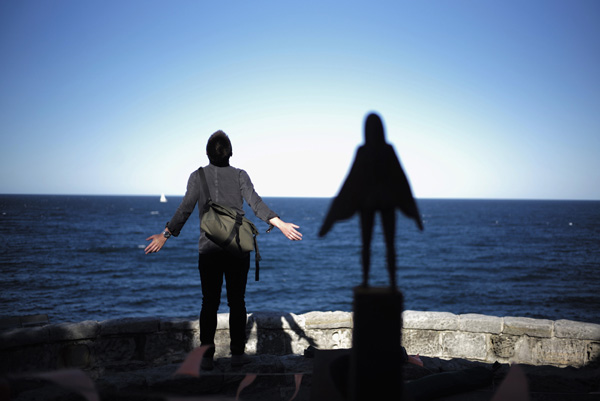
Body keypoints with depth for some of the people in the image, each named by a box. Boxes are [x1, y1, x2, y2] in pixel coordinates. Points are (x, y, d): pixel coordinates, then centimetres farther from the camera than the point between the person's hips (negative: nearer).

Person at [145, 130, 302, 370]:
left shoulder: (198, 176, 3)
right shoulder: (239, 175, 3)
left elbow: (185, 209, -5)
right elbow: (256, 203, -7)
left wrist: (165, 235, -3)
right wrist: (280, 224, -9)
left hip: (208, 248, 0)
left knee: (209, 302, 5)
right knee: (237, 300, 7)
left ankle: (206, 356, 5)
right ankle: (237, 353, 8)